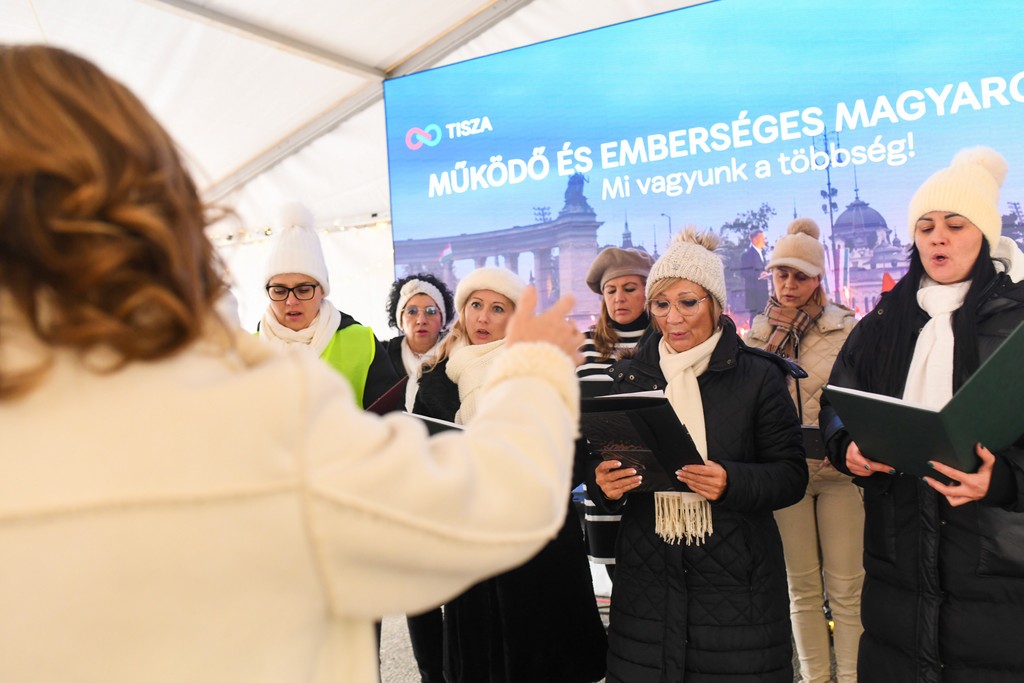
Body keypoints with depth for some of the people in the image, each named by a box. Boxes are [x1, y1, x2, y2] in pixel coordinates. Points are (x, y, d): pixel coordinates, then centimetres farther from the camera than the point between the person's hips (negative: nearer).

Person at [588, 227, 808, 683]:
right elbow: (605, 469, 10)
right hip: (647, 576, 2)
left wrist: (732, 482, -21)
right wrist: (604, 486, -12)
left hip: (735, 579, -2)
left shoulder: (758, 376, -2)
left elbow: (792, 475, -3)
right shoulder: (627, 376, 6)